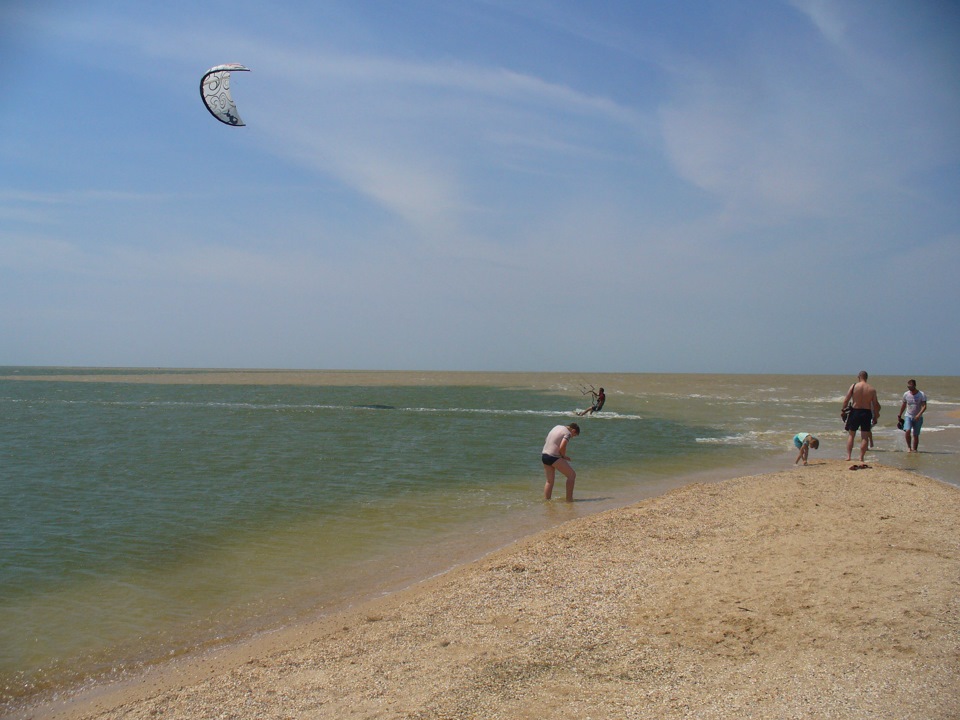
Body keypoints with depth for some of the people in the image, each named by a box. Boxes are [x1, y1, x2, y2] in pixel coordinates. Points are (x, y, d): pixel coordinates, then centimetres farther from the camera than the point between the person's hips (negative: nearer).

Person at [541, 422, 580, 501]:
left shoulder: (557, 427, 18)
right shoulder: (568, 433, -6)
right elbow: (562, 447, -20)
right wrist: (564, 456, 0)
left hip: (544, 456, 8)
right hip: (553, 457, -8)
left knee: (550, 481, 19)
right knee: (572, 475, 0)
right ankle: (569, 499, -1)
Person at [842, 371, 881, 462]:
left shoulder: (854, 386, -5)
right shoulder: (872, 389, -1)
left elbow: (846, 399, -5)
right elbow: (875, 404, 2)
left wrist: (842, 410, 4)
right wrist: (876, 416, 10)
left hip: (855, 411, 0)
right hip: (866, 413, 1)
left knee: (851, 435, 10)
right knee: (865, 437, 5)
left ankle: (848, 456, 5)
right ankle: (861, 458, 3)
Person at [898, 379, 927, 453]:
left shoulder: (921, 395, -9)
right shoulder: (906, 394, 1)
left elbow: (924, 406, -16)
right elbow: (903, 405, 15)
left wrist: (919, 414, -31)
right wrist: (900, 415, 21)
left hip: (918, 418, -1)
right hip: (908, 416, 1)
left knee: (916, 435, 4)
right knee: (907, 431, -21)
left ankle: (914, 449, 18)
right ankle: (909, 446, -4)